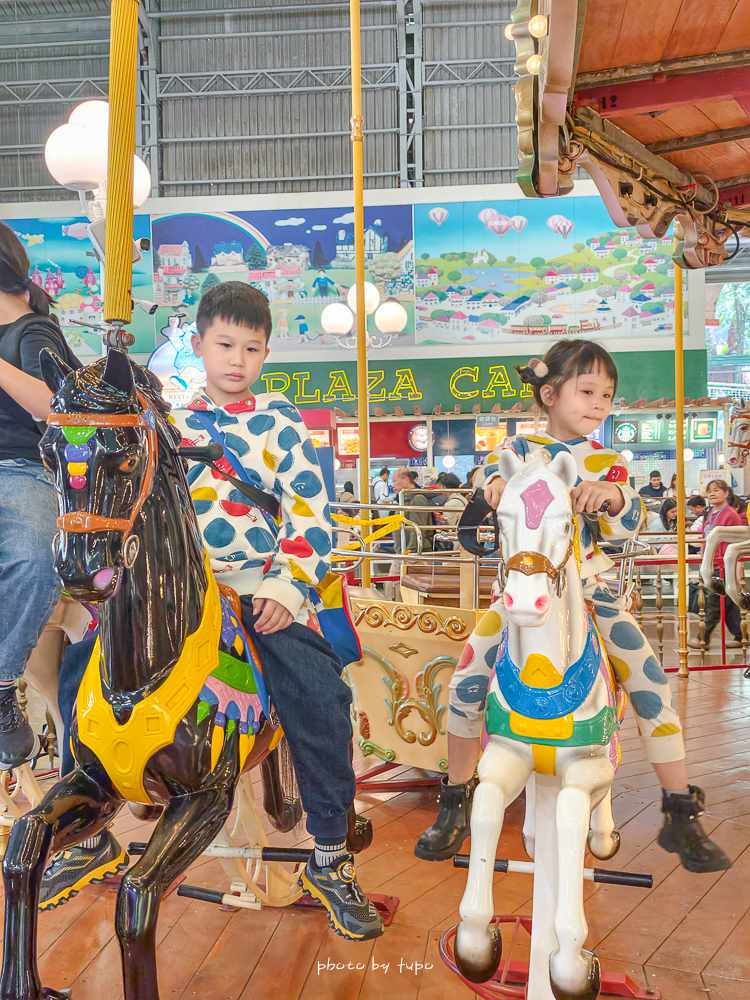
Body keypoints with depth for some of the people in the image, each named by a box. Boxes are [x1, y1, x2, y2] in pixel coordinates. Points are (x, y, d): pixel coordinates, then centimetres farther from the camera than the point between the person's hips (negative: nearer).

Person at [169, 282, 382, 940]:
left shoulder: (281, 421, 7)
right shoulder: (168, 416, 12)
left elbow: (310, 515, 1)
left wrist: (287, 587, -11)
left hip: (263, 583, -2)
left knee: (318, 694, -19)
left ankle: (330, 860, 0)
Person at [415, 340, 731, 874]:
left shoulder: (607, 462, 4)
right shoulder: (519, 447, 4)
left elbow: (627, 525, -9)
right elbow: (491, 468, -15)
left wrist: (612, 494, -31)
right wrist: (495, 479, -38)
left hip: (589, 586, 1)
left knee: (652, 684, -10)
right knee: (466, 683, -9)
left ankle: (682, 815, 9)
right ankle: (456, 804, 13)